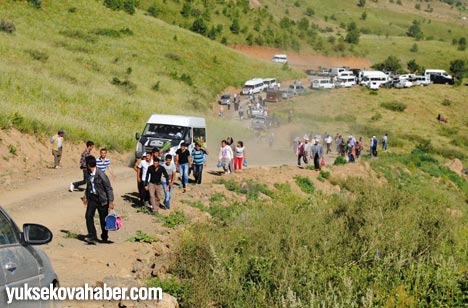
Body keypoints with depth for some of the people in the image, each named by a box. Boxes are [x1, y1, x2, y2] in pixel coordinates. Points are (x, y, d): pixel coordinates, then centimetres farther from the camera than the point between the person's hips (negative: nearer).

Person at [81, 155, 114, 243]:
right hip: (92, 197, 6)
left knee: (103, 219, 6)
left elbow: (109, 189, -16)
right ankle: (92, 235, -2)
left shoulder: (101, 175, -22)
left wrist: (111, 202, -16)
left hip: (101, 198, -6)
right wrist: (86, 196, 21)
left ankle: (104, 237, 23)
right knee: (88, 216, -8)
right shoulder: (88, 173, -1)